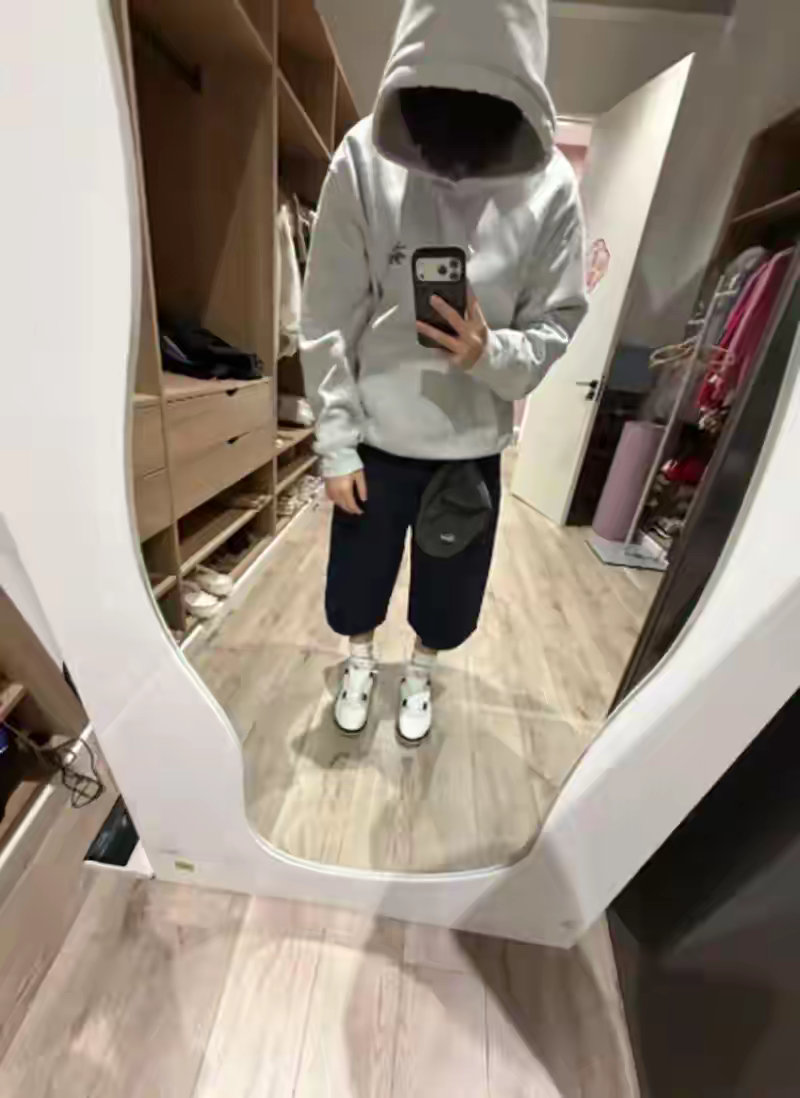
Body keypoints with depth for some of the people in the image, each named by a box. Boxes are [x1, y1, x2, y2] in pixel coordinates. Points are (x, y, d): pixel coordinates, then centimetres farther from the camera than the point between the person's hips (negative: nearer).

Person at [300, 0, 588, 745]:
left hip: (473, 446, 1)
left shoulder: (550, 187, -8)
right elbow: (328, 319, -8)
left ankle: (418, 673, 52)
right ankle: (360, 661, 53)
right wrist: (335, 443, -9)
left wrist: (493, 352, -23)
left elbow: (558, 323, -1)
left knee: (448, 592, 17)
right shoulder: (364, 160, -11)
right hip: (375, 438, 0)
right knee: (356, 578, 17)